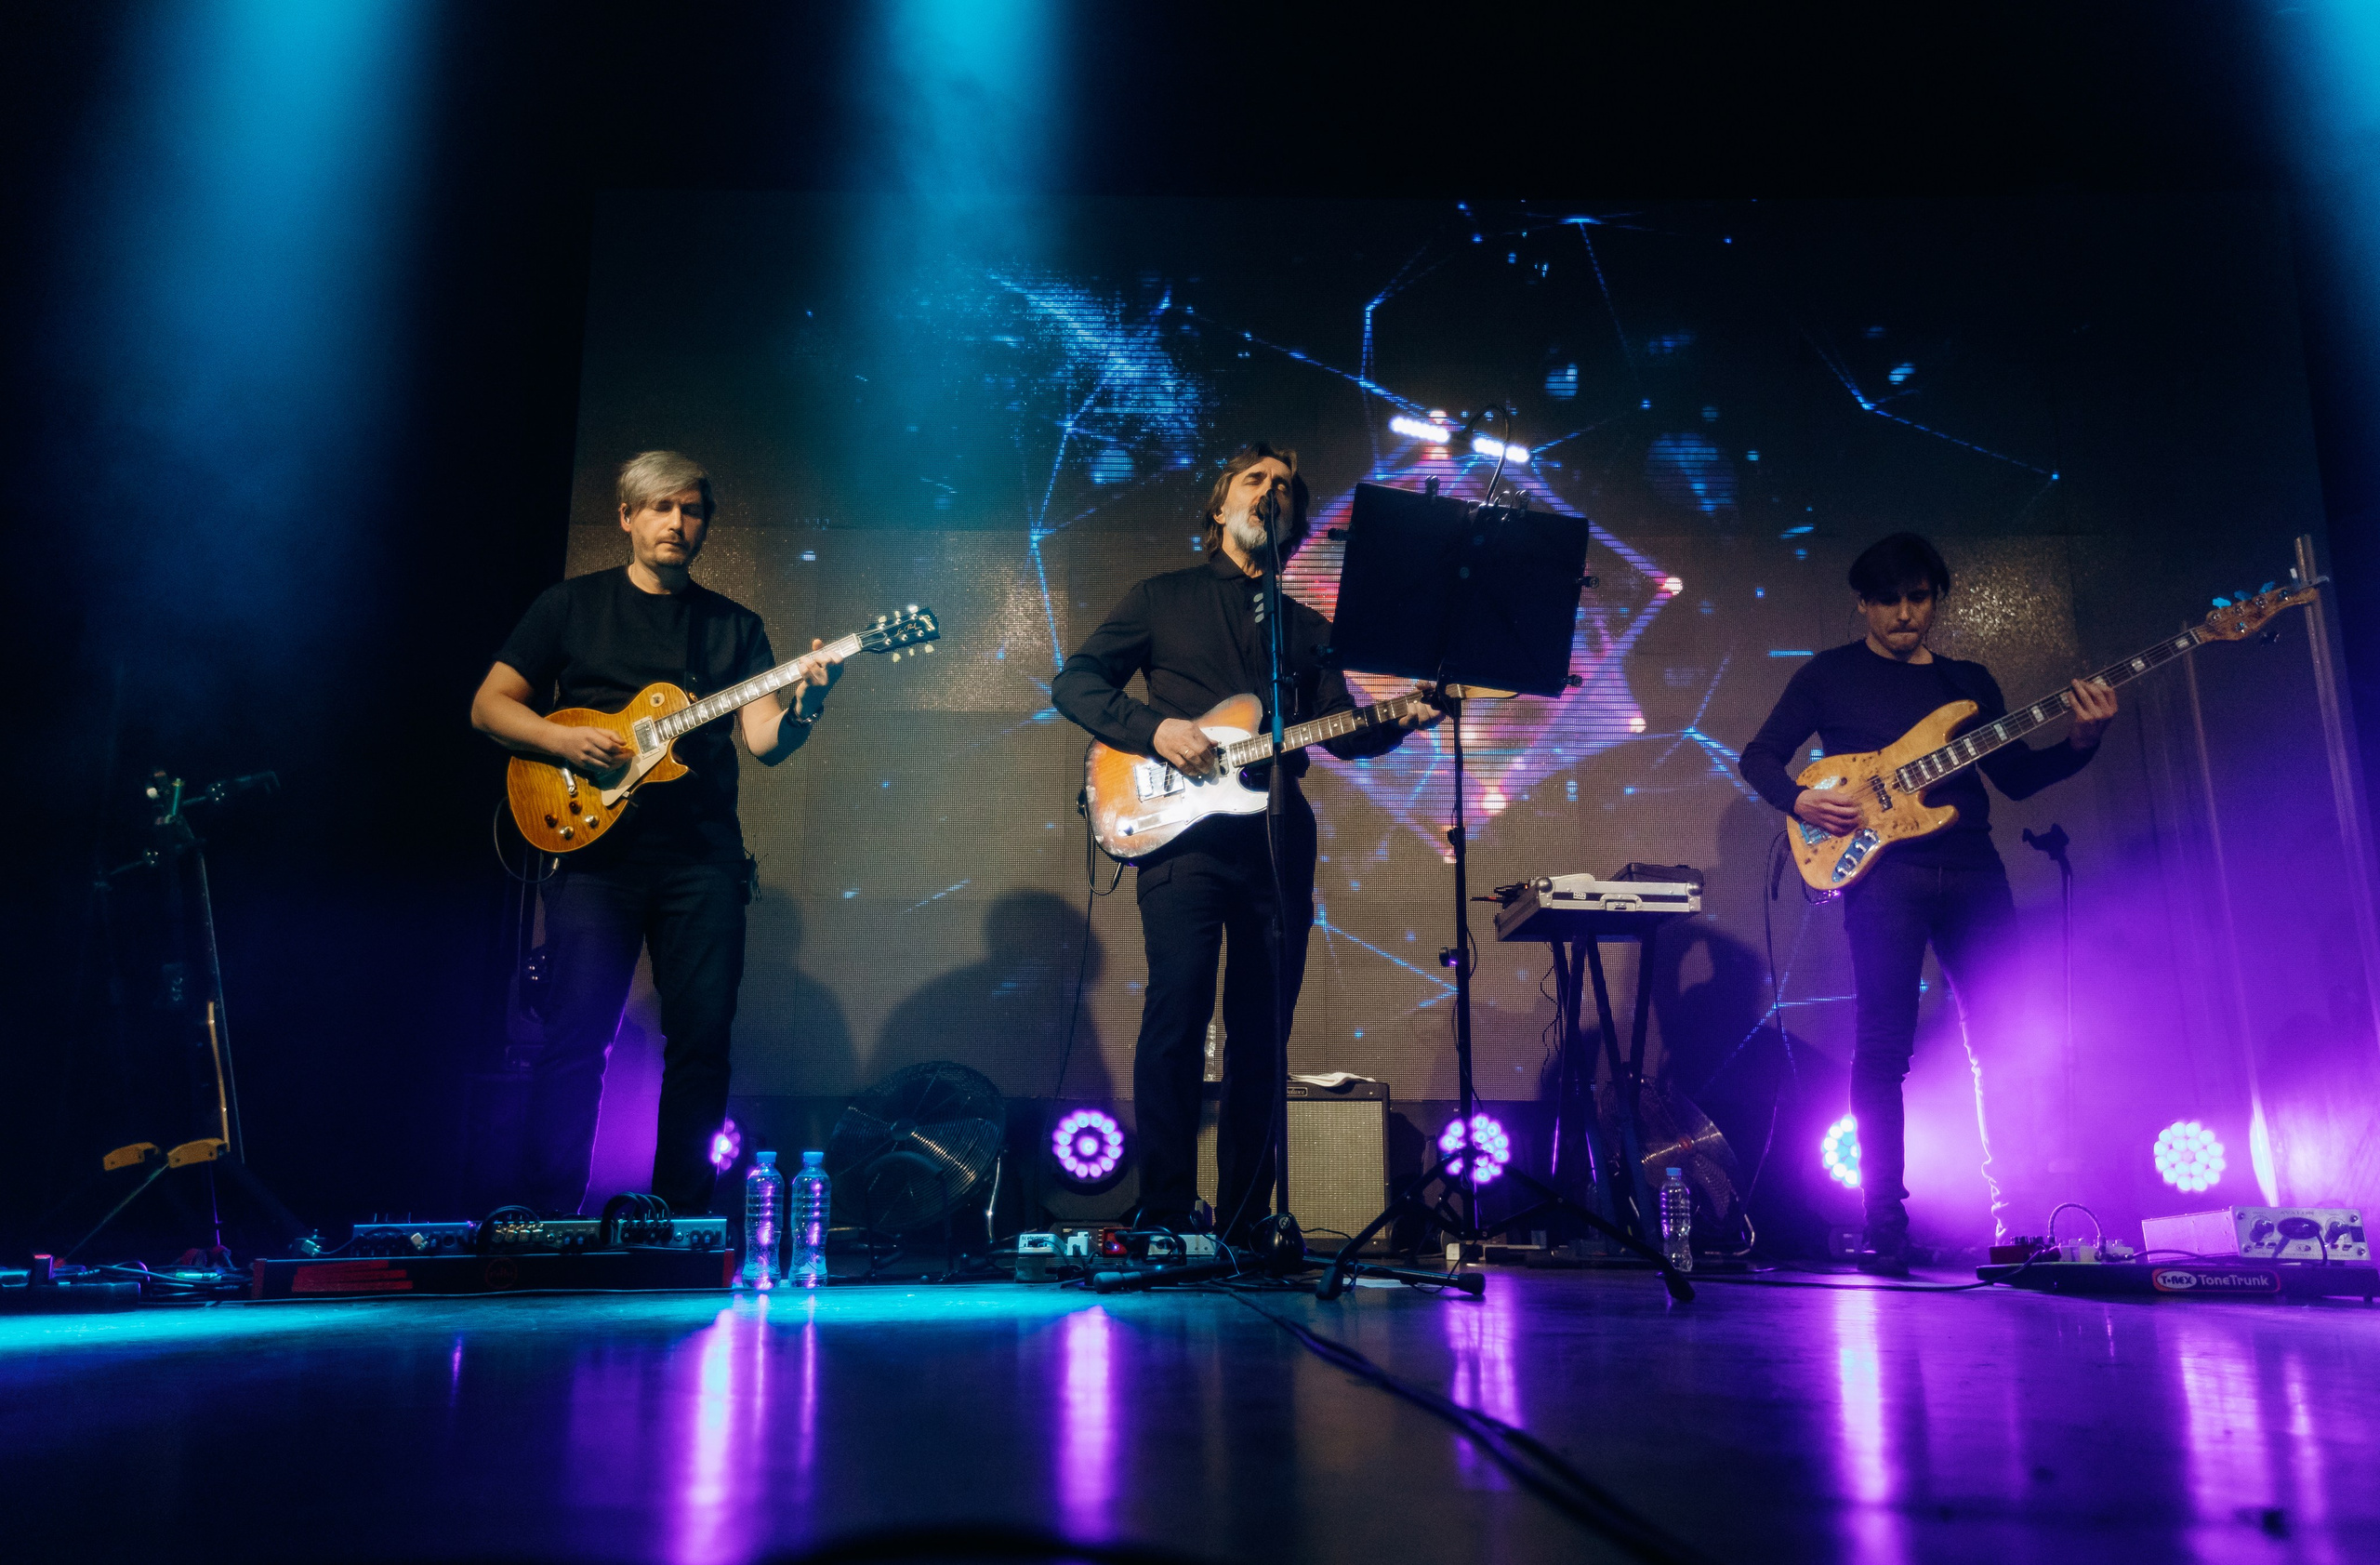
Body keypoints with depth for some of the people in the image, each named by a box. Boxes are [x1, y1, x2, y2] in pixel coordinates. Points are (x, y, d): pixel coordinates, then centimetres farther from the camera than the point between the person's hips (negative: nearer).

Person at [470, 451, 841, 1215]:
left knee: (703, 1035, 0)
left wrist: (805, 704, -19)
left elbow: (765, 740, 3)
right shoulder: (572, 605, 11)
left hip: (703, 853, 2)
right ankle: (548, 1217, 2)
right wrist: (563, 739, -10)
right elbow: (488, 705, 9)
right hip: (593, 842, -2)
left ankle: (682, 1215, 11)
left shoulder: (735, 625, 14)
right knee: (576, 1032, -8)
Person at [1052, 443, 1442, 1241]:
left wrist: (1402, 720, -6)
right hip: (1185, 829, -3)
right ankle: (1165, 1219, -6)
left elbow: (1342, 732, 14)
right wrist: (1154, 728, -10)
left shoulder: (1308, 627, 22)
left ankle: (1243, 1226, 11)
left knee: (1261, 1032, 4)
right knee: (1177, 1013, -13)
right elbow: (1074, 681, 6)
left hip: (1278, 838, 4)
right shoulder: (1163, 598, 12)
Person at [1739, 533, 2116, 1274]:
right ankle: (1886, 1223, -2)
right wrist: (1801, 800, -11)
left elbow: (2017, 777, 16)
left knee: (2002, 1039, 1)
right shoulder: (1829, 675, 10)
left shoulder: (1969, 680, 20)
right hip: (1885, 869, -4)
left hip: (1973, 871, 4)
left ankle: (2016, 1215, 11)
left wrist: (2080, 741, -1)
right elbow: (1760, 755, 8)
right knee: (1883, 1045, -8)